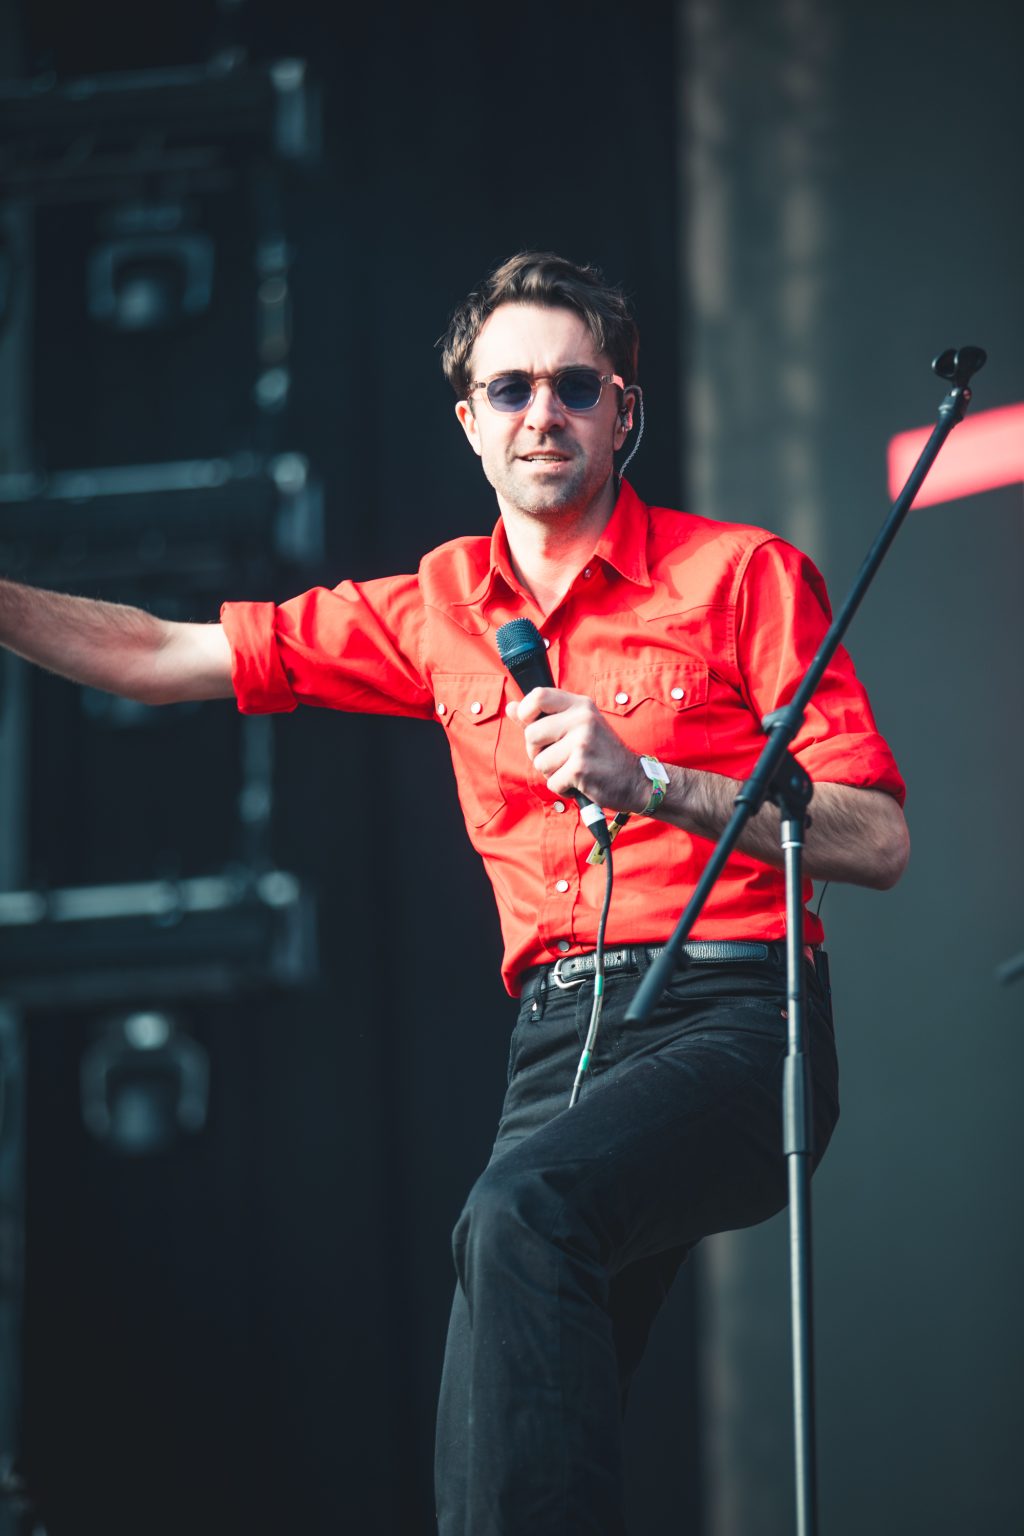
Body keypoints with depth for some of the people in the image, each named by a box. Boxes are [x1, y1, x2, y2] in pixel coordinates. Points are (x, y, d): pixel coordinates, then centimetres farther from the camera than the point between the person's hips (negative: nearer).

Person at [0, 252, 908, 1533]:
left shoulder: (741, 576, 3)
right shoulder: (436, 611, 17)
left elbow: (878, 842, -3)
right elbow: (158, 657, 22)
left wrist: (648, 781, -13)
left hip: (727, 1023, -5)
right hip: (559, 1035, 5)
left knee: (523, 1208, -35)